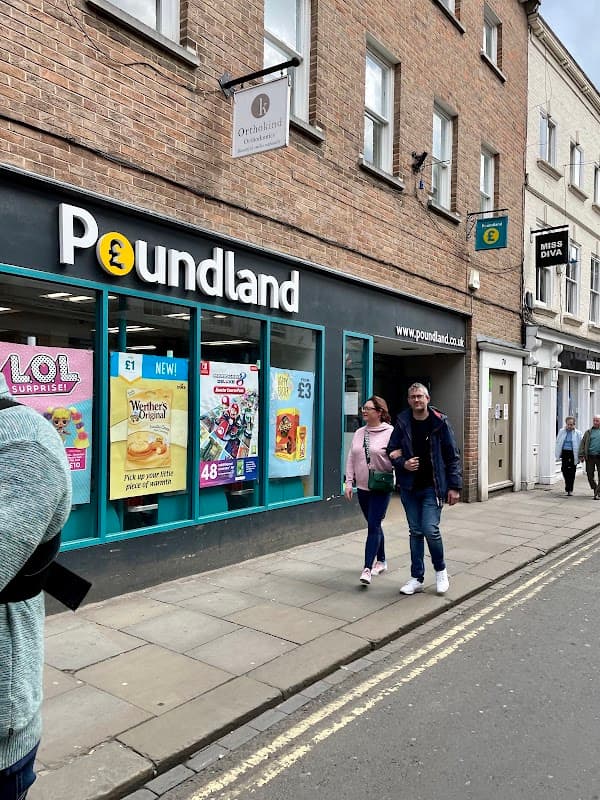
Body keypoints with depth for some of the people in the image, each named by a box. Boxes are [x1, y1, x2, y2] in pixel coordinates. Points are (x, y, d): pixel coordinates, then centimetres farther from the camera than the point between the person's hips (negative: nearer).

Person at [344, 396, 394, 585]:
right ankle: (381, 561, 31)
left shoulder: (390, 432, -11)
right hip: (363, 487, 6)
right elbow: (351, 459, 11)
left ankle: (367, 568, -5)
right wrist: (349, 482, 7)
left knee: (373, 526, -8)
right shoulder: (359, 433, 8)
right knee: (374, 525, 16)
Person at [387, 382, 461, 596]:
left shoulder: (439, 422, -4)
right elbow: (392, 451, 9)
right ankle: (417, 578, 21)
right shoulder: (402, 423, 2)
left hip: (433, 486, -3)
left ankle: (440, 570, 16)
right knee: (415, 532, 10)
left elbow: (452, 456, -2)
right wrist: (403, 464, -11)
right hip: (409, 487, 3)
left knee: (430, 529, -11)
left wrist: (454, 486, -6)